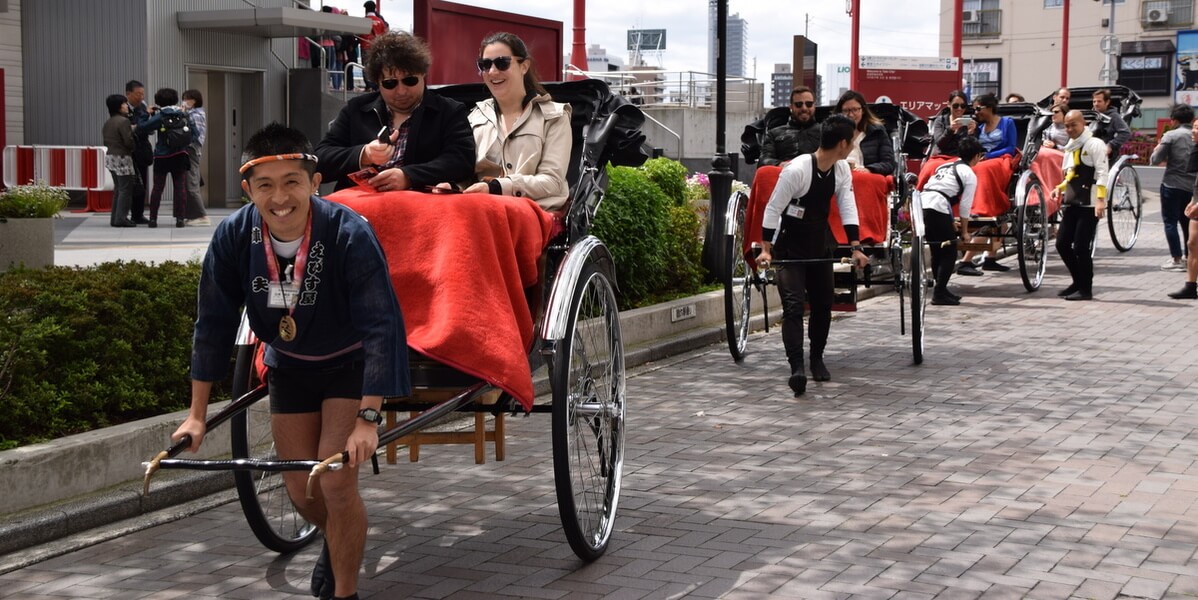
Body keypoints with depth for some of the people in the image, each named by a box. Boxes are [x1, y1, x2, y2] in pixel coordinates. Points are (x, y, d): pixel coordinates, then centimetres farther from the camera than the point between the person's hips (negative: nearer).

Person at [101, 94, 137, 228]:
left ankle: (115, 218, 16)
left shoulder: (107, 123, 11)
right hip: (122, 158, -9)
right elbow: (129, 141, -19)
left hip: (110, 156, 9)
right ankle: (121, 218, -7)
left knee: (118, 189, 16)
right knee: (125, 189, -4)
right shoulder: (123, 121, -16)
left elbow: (106, 142, 15)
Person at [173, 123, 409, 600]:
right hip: (289, 367, 4)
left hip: (351, 365, -4)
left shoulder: (348, 233, -31)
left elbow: (382, 326, -31)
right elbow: (213, 324, -10)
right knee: (300, 491, 11)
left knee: (335, 482, -13)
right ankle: (340, 543, 45)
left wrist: (368, 418, -36)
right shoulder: (234, 236, -20)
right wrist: (197, 414, -9)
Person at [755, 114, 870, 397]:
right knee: (793, 305, -16)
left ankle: (817, 358, 29)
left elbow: (847, 208, -1)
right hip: (789, 246, -6)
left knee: (823, 304, 11)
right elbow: (772, 209, -19)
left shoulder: (842, 170, -4)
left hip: (820, 244, 6)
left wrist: (856, 248, -7)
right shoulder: (796, 170, -24)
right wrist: (766, 249, -21)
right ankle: (797, 368, -23)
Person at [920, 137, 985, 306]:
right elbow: (965, 206, 4)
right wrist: (964, 231, 16)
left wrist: (950, 221, 40)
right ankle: (939, 294, -2)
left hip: (921, 202, 7)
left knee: (937, 251, 18)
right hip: (937, 209, -7)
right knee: (949, 252, 2)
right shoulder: (970, 175, 5)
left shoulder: (945, 166, 27)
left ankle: (941, 290, 24)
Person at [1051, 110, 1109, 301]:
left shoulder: (1094, 144, -7)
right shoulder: (1070, 147, 18)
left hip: (1089, 204, -8)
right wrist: (1060, 188, 8)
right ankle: (1078, 281, 21)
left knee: (1081, 246, -7)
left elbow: (1101, 173, -14)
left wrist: (1100, 200, -23)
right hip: (1072, 203, 8)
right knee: (1062, 243, 6)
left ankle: (1086, 288, 3)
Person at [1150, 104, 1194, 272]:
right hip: (1192, 186, 5)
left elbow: (1155, 160, -9)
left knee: (1170, 222, 1)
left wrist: (1156, 151, 11)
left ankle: (1177, 259, -3)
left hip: (1172, 185, -5)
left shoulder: (1171, 135, -10)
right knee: (1188, 223, 15)